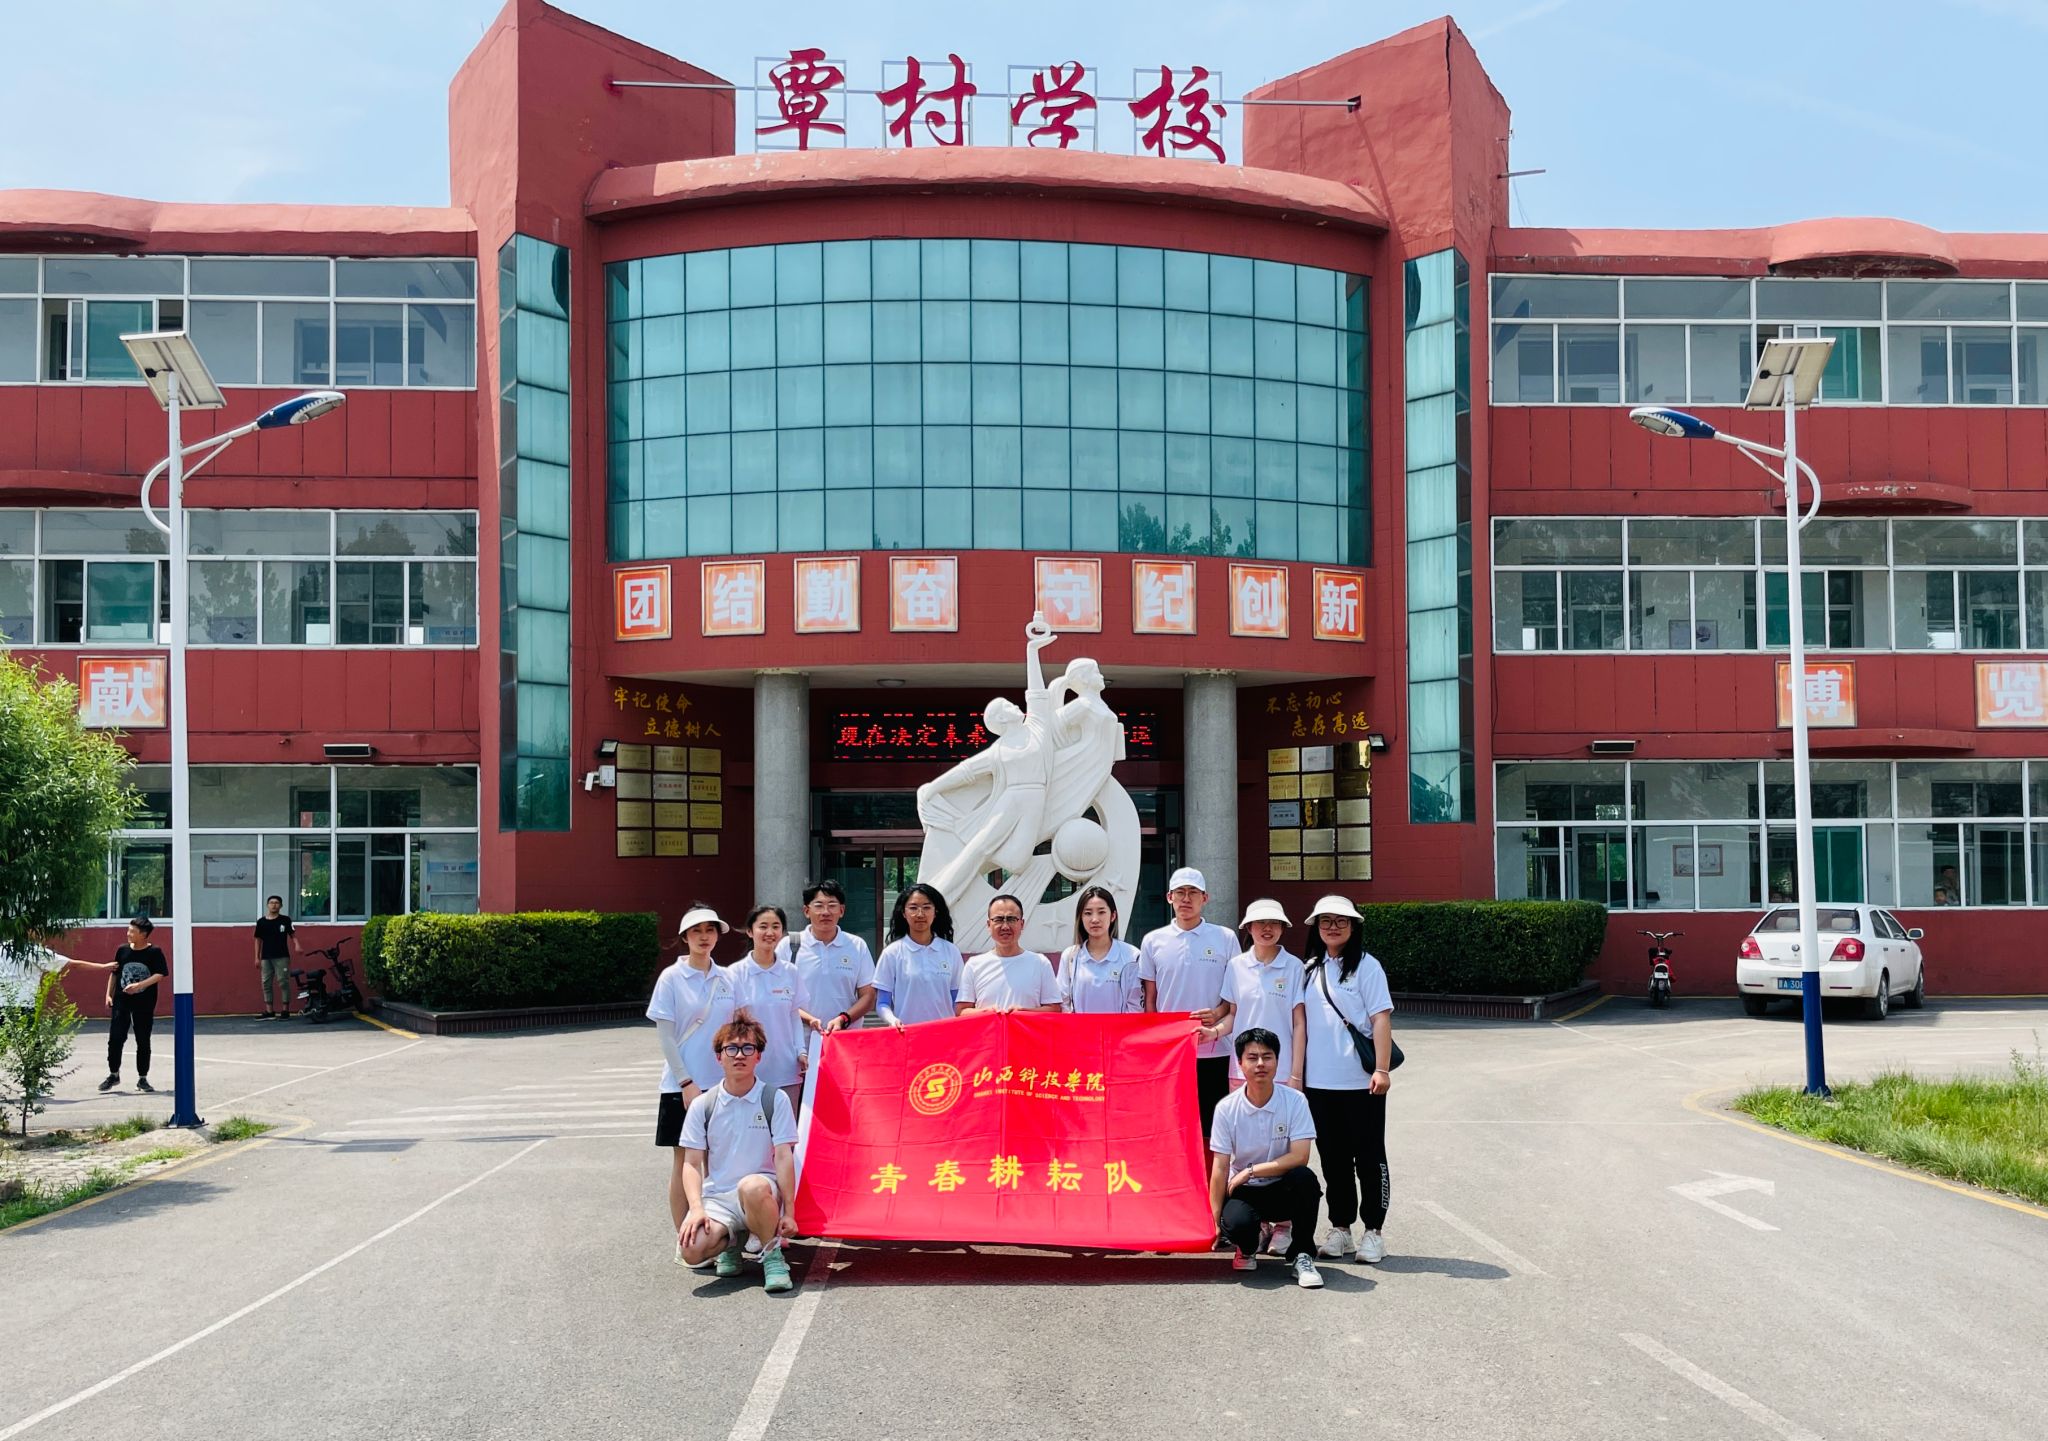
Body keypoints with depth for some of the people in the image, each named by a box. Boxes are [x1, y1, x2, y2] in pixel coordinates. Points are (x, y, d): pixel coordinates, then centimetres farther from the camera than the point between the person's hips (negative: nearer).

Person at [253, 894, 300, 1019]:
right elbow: (258, 940, 11)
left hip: (282, 956, -3)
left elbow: (292, 934, 0)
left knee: (284, 982, -6)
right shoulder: (261, 921, 7)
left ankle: (285, 1010, -1)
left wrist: (297, 945, -20)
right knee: (266, 983, 4)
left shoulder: (285, 920, 0)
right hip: (266, 957, 3)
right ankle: (269, 1011, 10)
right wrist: (257, 957, 8)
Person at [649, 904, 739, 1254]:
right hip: (683, 1084, -4)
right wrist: (686, 1082, -13)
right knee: (684, 1160, 2)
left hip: (721, 1082, 4)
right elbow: (664, 1035, -7)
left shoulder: (726, 980, 8)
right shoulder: (671, 979, -4)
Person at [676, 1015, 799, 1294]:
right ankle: (731, 1241, 9)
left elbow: (784, 1157, -5)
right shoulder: (702, 1105, 5)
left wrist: (788, 1212, -12)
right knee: (691, 1250, -28)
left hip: (761, 1193, -2)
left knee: (751, 1186, -41)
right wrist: (696, 1208, -13)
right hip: (717, 1198, 2)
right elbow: (692, 1163, 3)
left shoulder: (775, 1099, 0)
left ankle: (772, 1255, -14)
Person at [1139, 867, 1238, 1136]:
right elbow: (1150, 1000, 11)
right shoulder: (1153, 942, 7)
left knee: (1211, 1124, 2)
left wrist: (1218, 1014, -13)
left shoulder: (1225, 939, 3)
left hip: (1213, 1052, -1)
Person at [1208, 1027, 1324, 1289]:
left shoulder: (1294, 1101, -10)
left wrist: (1250, 1171, -19)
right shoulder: (1226, 1108, -9)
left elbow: (1299, 1157, -19)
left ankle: (1300, 1256, -13)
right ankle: (1248, 1247, 7)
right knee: (1236, 1223, -34)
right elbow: (1220, 1168, -8)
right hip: (1244, 1191, 0)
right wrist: (1215, 1221, -13)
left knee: (1304, 1177, -34)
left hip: (1282, 1189, 0)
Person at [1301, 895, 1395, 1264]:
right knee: (1332, 1158, 11)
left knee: (1369, 1157, 3)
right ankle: (1340, 1229, 19)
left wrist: (1381, 1069, -16)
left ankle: (1373, 1233, 9)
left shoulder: (1366, 967, -3)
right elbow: (1300, 1021, 15)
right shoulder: (1311, 970, 12)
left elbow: (1381, 1018, -9)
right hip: (1319, 1082, 5)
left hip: (1360, 1081, -5)